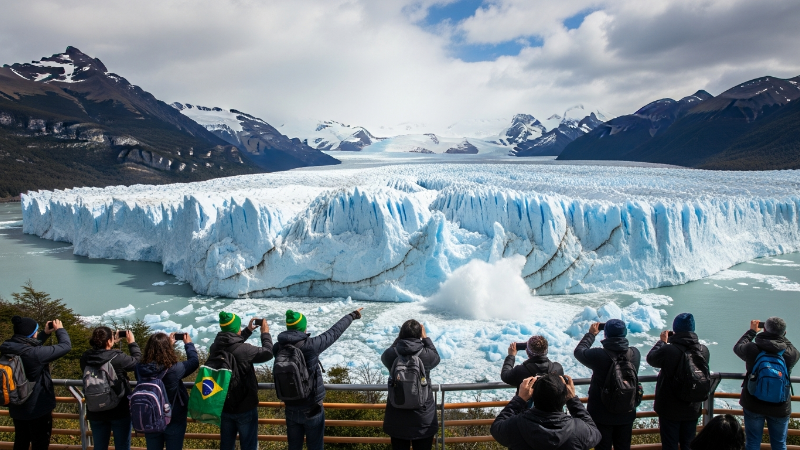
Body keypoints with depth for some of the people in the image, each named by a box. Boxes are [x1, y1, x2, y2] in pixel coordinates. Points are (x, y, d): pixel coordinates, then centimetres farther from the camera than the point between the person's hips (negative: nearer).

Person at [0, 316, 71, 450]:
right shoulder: (35, 353, -30)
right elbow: (65, 346, -20)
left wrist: (45, 333, 12)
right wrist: (60, 329, -4)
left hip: (17, 408, 7)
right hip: (38, 409, -7)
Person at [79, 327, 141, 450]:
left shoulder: (85, 358, -8)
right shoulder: (118, 357, -22)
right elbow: (137, 360, -5)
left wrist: (113, 344, 17)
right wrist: (132, 342, 7)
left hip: (95, 413, 4)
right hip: (119, 412, -4)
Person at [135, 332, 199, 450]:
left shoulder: (141, 369, -15)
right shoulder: (174, 369, -24)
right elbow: (194, 361, -6)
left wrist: (167, 343, 16)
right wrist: (188, 343, 10)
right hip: (174, 422, -3)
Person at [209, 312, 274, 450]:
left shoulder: (215, 348, -6)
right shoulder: (244, 350, -27)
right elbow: (268, 353, -14)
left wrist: (248, 330, 17)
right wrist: (265, 333, 0)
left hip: (224, 406, 6)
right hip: (245, 407, -6)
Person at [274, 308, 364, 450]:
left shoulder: (278, 347, -11)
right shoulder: (310, 345, -23)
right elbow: (334, 332, -11)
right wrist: (352, 316, 3)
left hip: (291, 409, 4)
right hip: (312, 409, -4)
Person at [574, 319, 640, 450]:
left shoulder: (599, 355, -24)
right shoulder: (635, 354, -13)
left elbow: (579, 351, -4)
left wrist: (591, 334, 6)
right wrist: (619, 332, 13)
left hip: (602, 414, -3)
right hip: (627, 413, 4)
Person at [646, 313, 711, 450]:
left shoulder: (668, 350, -26)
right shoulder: (704, 351, -12)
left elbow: (651, 358, -6)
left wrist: (662, 341, 7)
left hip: (670, 409, -4)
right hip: (693, 409, 4)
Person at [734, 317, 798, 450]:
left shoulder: (751, 349, -18)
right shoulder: (791, 353, -17)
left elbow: (737, 347, 5)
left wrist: (752, 331, 17)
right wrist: (781, 336, 16)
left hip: (753, 405, 0)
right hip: (780, 408, 1)